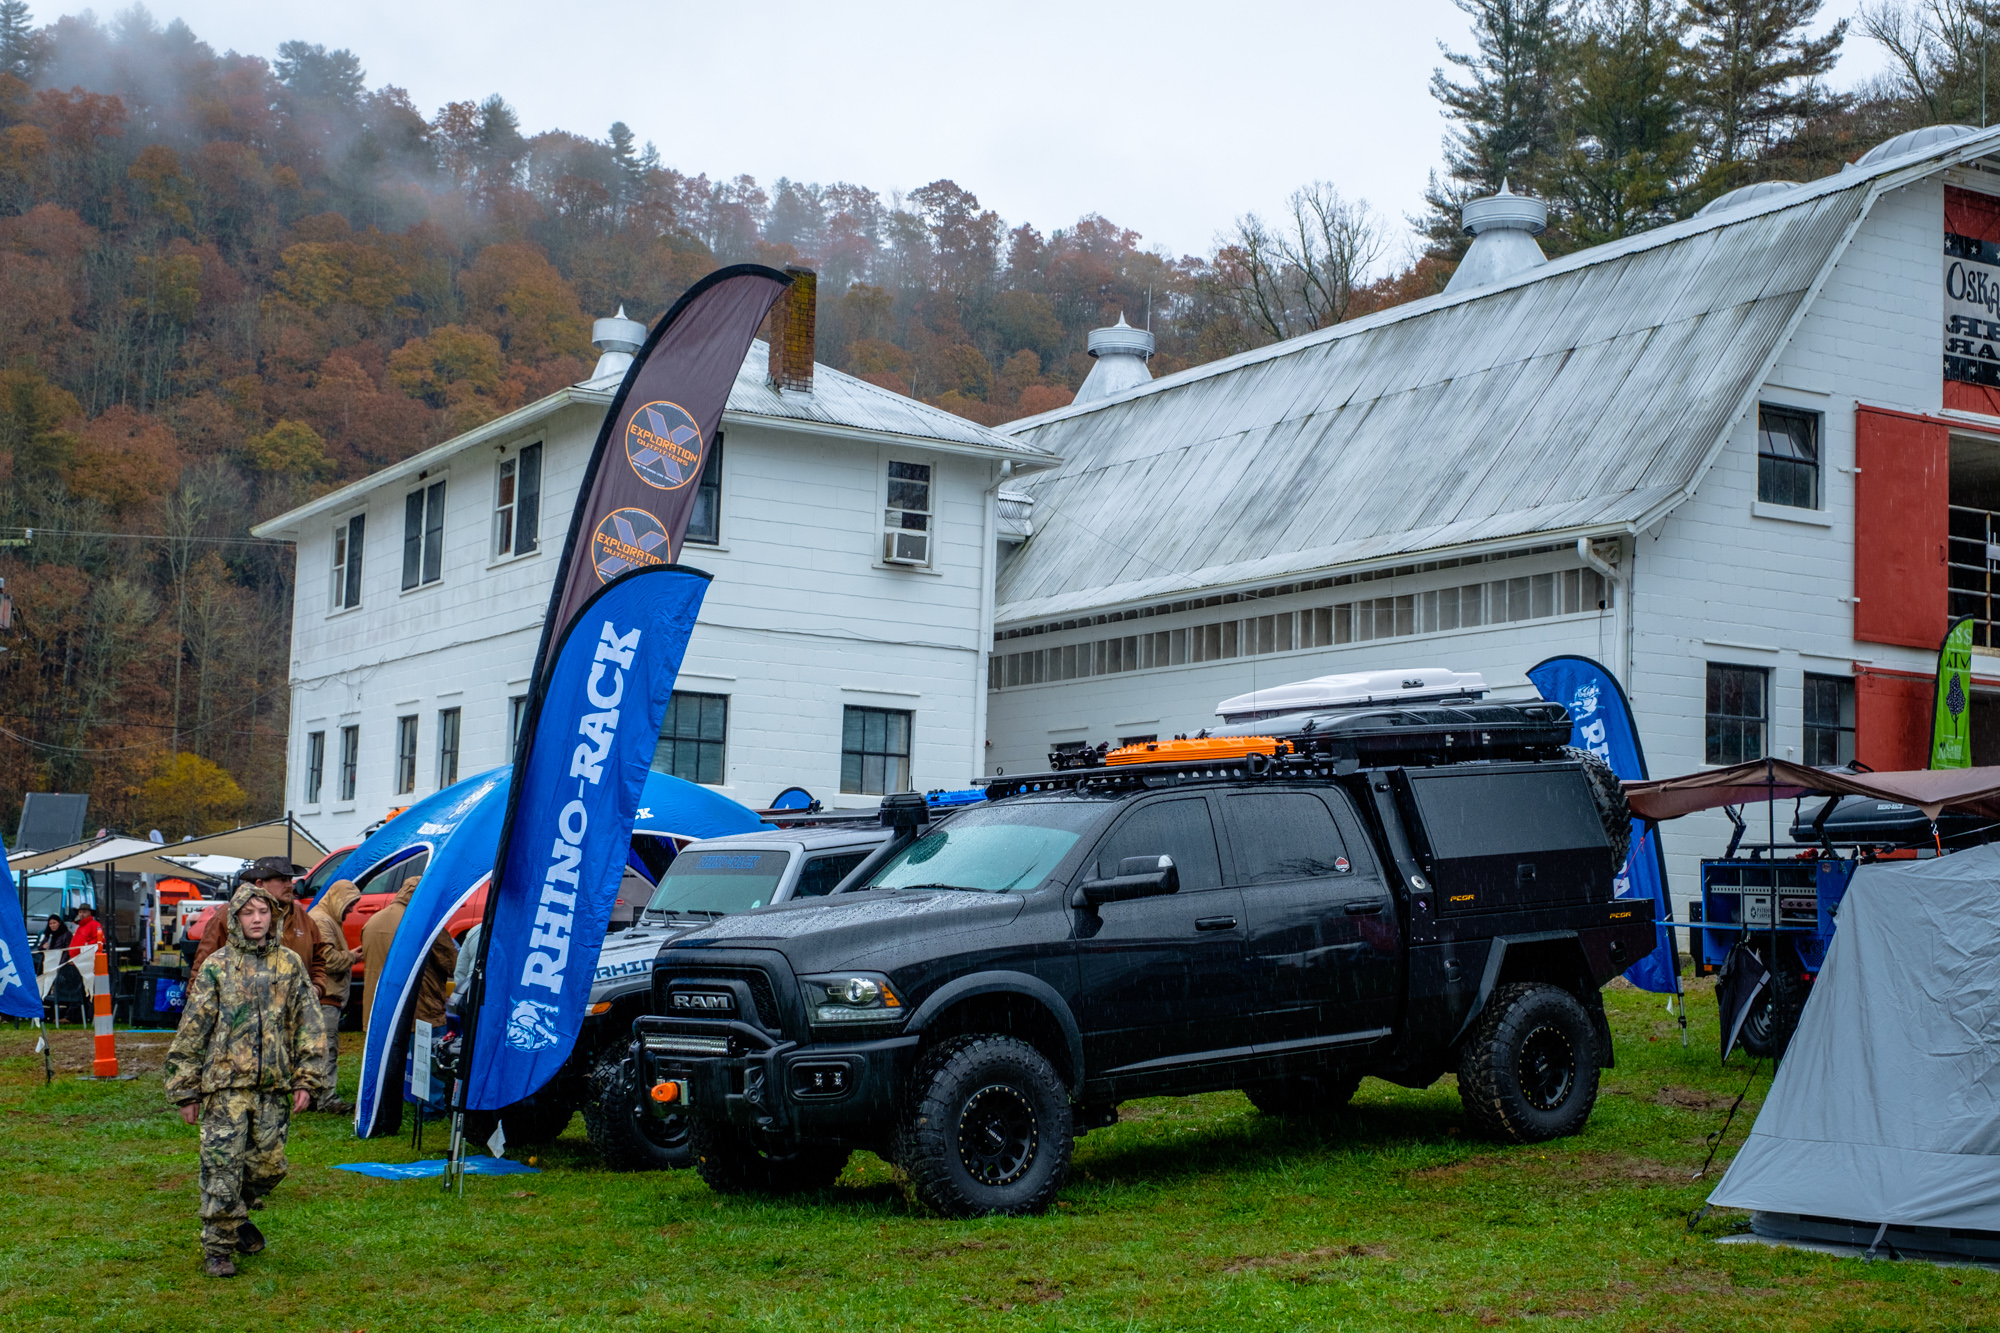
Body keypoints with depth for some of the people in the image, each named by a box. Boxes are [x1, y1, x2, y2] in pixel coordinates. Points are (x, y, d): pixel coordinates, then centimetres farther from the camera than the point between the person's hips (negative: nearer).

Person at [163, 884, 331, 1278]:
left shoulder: (290, 965, 9)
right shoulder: (216, 967, 2)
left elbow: (308, 1024, 10)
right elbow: (192, 1028, 3)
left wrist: (307, 1079, 2)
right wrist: (186, 1089, 0)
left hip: (275, 1085, 3)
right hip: (225, 1084, -3)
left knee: (269, 1165, 7)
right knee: (222, 1167, -6)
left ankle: (238, 1214, 33)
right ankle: (218, 1245, 6)